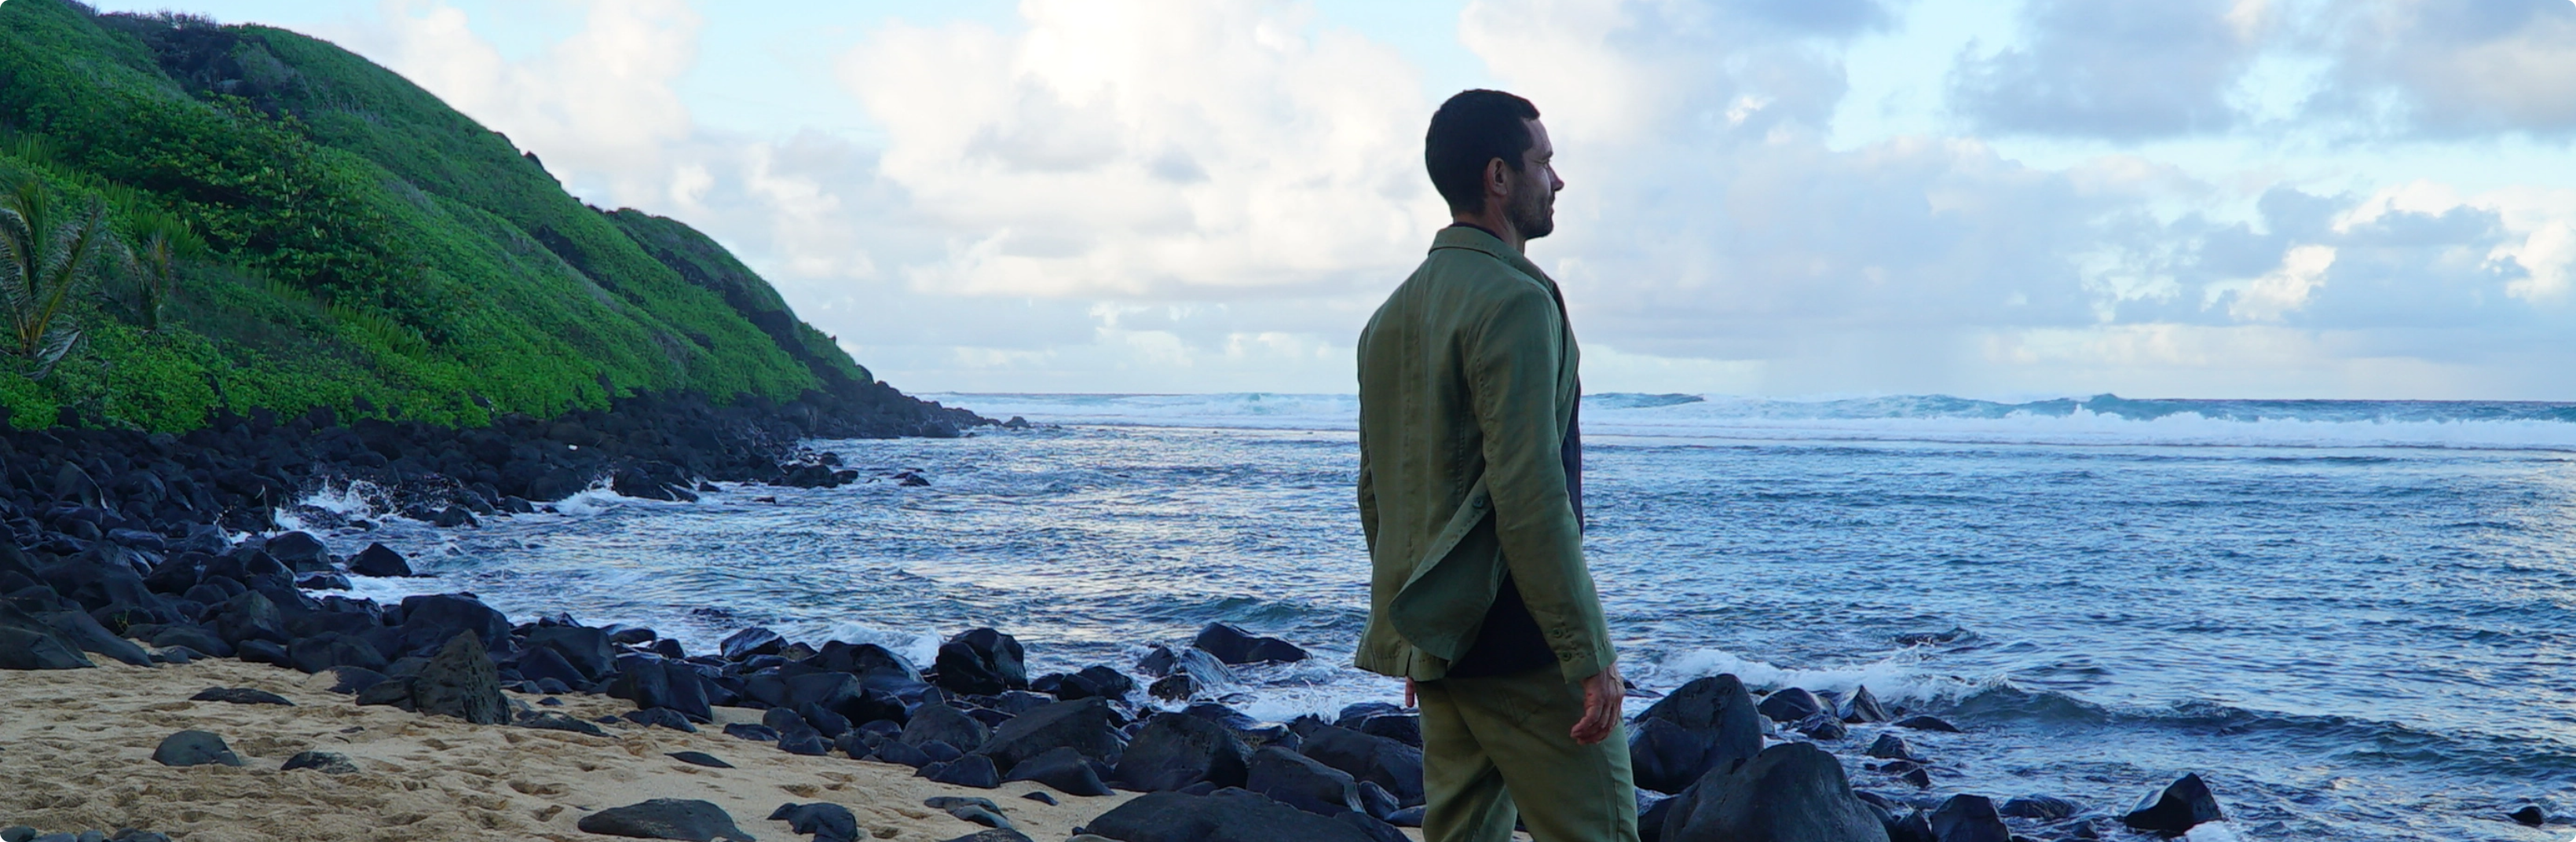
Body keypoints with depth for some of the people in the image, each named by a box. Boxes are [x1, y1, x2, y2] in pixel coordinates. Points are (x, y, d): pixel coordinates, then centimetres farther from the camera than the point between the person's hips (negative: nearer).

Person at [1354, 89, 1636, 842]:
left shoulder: (1393, 314, 15)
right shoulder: (1514, 300, -13)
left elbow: (1374, 492, 18)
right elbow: (1531, 496, -20)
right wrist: (1589, 654, -19)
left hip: (1432, 638, 9)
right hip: (1516, 640, -9)